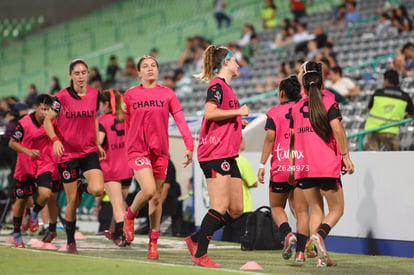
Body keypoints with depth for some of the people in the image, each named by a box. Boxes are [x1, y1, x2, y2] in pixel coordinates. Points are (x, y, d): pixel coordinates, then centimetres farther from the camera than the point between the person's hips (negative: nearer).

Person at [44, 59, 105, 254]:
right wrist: (55, 140, -16)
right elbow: (48, 121, -1)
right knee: (72, 202, 2)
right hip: (67, 153, -2)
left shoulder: (94, 94, 2)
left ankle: (81, 188, 16)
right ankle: (71, 242, 20)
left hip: (89, 151, 2)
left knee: (97, 190, -21)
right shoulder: (62, 97, -8)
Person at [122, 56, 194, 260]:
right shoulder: (130, 95, 4)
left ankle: (153, 243, 16)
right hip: (137, 149, -2)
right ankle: (130, 216, 8)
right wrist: (130, 146, 14)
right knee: (148, 190, -22)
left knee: (157, 197, 6)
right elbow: (127, 125, 13)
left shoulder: (167, 94, 5)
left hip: (160, 151, 2)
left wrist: (189, 146, -9)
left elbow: (180, 120, 0)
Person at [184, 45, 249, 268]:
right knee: (220, 206, -14)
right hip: (215, 154, -10)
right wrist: (238, 111, -14)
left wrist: (238, 122, 16)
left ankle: (195, 240, 15)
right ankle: (200, 254, -9)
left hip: (227, 156, 10)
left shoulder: (225, 86, 22)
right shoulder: (217, 85, -8)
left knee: (236, 209, 7)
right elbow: (210, 112, -22)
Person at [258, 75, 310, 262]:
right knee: (301, 210, 3)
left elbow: (270, 138, -8)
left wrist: (262, 165, -6)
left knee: (276, 206, 14)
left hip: (280, 169, -2)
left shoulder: (274, 112, 0)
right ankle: (300, 250, -7)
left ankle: (287, 233, -13)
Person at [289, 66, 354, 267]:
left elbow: (291, 137, 16)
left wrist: (291, 166, 23)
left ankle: (321, 256, -2)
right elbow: (337, 128, -13)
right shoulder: (329, 102, 0)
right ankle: (320, 234, -26)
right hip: (327, 167, -4)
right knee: (336, 209, 5)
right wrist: (345, 156, -10)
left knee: (316, 211, 11)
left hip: (303, 167, 4)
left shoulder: (296, 108, 13)